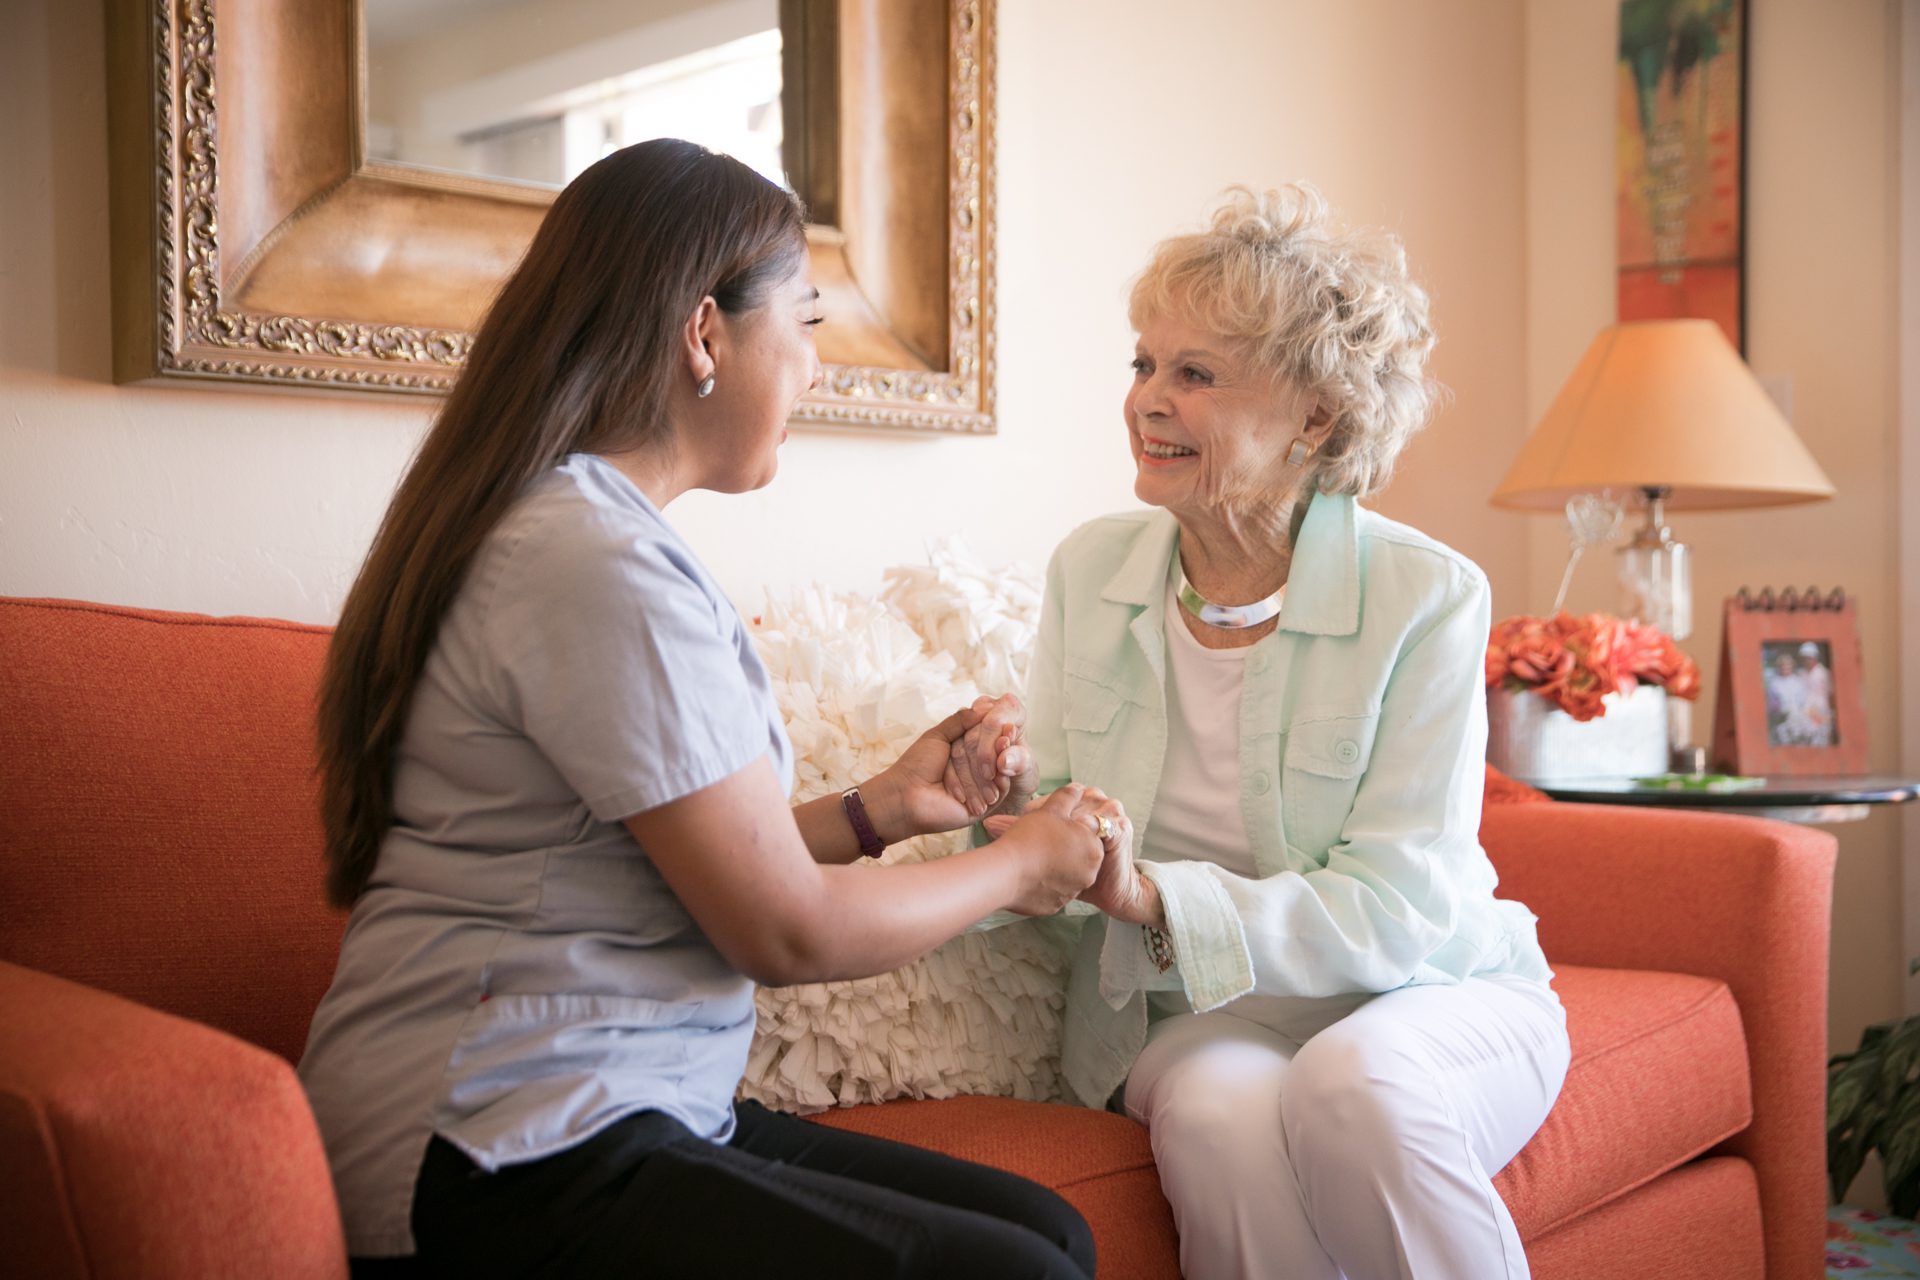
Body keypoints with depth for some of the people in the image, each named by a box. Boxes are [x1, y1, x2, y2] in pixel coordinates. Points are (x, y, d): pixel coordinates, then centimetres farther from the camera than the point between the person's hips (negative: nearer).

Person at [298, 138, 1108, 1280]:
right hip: (503, 1174, -10)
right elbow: (787, 930, -14)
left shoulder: (577, 529, 15)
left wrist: (875, 811, 13)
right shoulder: (602, 565, -18)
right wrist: (1021, 864, 0)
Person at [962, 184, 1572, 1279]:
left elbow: (1397, 908, -18)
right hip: (1204, 1013, 2)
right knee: (1223, 1124, -33)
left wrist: (1157, 897, -31)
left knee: (1357, 1094, -35)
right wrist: (1015, 797, -18)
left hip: (1430, 994, -1)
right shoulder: (1091, 571, 0)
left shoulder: (1426, 599, -13)